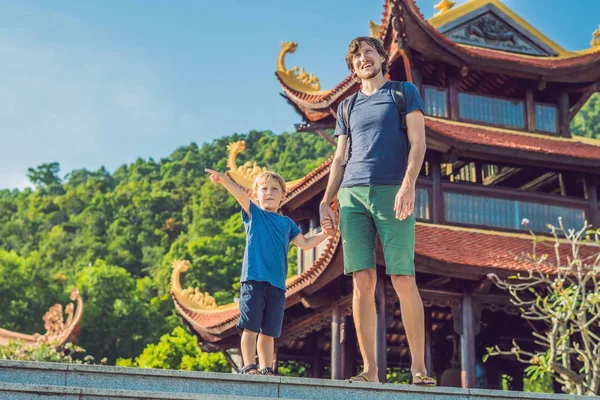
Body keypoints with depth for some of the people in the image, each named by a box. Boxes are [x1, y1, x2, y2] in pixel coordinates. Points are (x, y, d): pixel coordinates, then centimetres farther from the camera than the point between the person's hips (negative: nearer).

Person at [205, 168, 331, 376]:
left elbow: (305, 243, 21)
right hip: (253, 279, -4)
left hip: (277, 284, 4)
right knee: (250, 327, -7)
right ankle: (249, 366, -5)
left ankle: (266, 369, 11)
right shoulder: (254, 214, 8)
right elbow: (240, 194, -10)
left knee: (269, 331, 7)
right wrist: (224, 179, -27)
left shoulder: (287, 223, 20)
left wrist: (324, 234, 6)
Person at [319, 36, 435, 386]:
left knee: (403, 280, -10)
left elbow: (418, 142, 1)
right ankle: (370, 370, -3)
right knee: (362, 282, -4)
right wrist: (326, 202, 9)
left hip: (392, 193, -3)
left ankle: (419, 368, -5)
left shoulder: (405, 93, 12)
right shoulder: (347, 107, 23)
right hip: (352, 196, 4)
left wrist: (409, 184, -14)